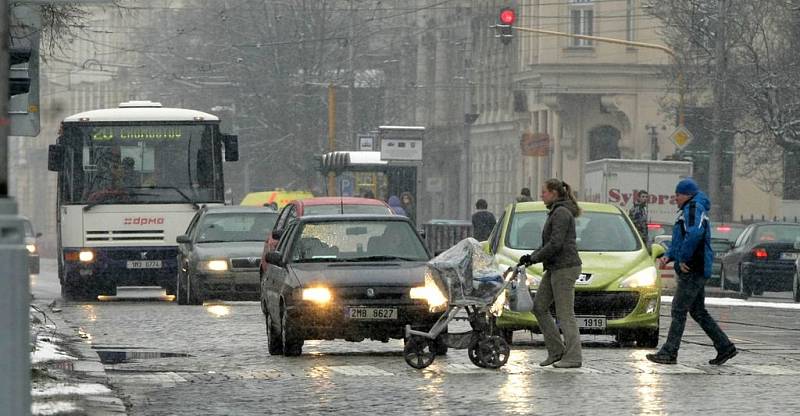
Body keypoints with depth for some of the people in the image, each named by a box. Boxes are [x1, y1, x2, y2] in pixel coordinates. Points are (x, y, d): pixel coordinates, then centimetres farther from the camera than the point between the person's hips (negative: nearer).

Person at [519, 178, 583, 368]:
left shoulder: (561, 213, -14)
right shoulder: (556, 212, 18)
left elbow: (556, 244, -21)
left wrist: (534, 258, -13)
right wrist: (532, 256, 11)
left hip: (565, 267, -11)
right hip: (554, 268, 11)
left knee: (565, 313, -8)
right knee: (539, 307, 10)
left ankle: (573, 356, -5)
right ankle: (556, 351, 12)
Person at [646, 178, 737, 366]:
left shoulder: (694, 209, -12)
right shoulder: (688, 210, 22)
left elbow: (694, 234, -30)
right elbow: (679, 241, 30)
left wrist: (683, 259, -23)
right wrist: (668, 257, 12)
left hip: (692, 271, -11)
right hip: (695, 272, 11)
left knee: (678, 311, -7)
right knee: (698, 312, 14)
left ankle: (669, 353, -6)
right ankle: (725, 347, 16)